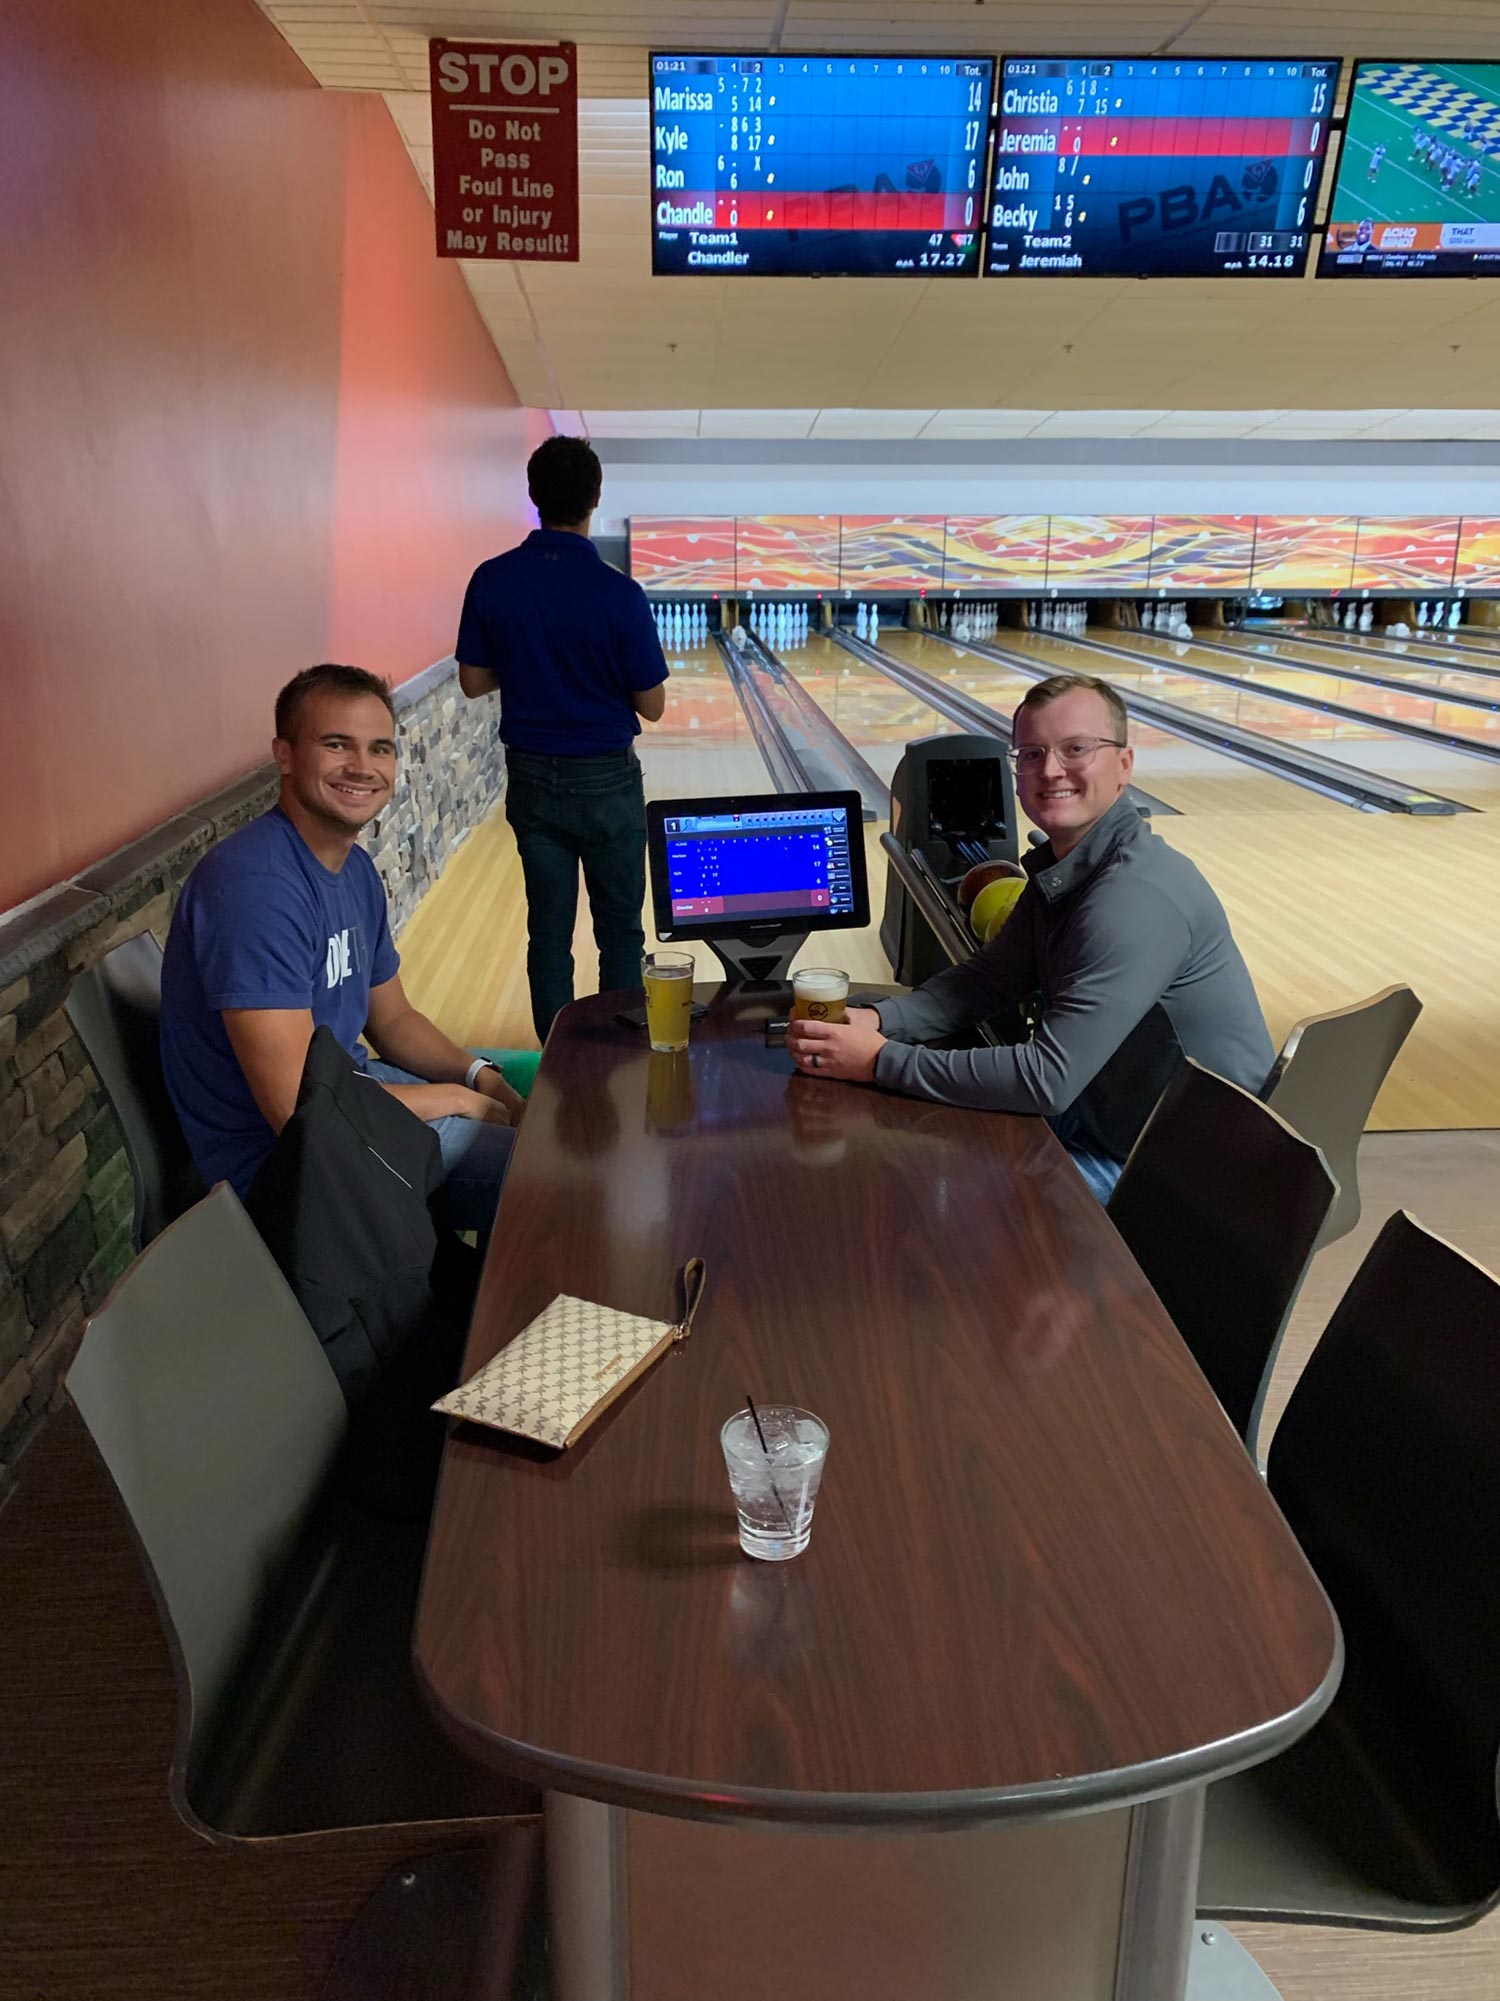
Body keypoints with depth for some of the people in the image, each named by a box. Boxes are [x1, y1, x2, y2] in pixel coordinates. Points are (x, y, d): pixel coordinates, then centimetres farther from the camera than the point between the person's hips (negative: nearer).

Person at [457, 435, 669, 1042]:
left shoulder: (491, 581, -7)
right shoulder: (617, 594, -17)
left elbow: (473, 682, 1)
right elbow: (651, 706, -10)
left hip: (531, 778, 3)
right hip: (605, 780, -3)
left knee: (548, 929, 12)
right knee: (619, 931, 11)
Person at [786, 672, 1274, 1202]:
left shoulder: (1136, 898, -30)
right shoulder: (1058, 870, 0)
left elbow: (1047, 1079, -32)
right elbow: (989, 978, 7)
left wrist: (880, 1061, -26)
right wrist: (879, 1020, -10)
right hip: (1109, 1115, 8)